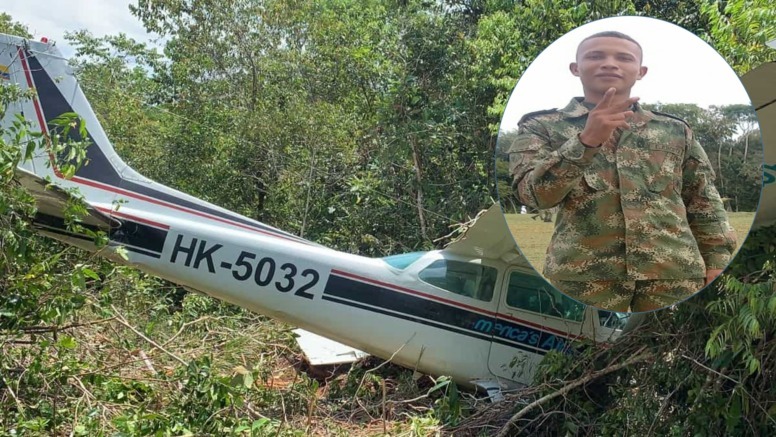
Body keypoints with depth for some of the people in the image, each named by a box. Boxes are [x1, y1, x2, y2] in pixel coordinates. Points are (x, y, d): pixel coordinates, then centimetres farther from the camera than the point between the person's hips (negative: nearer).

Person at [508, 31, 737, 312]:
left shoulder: (674, 130, 15)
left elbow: (704, 202, 16)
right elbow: (534, 194, -10)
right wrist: (587, 140, -20)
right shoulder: (541, 126, 5)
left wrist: (717, 261, 6)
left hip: (673, 268, 3)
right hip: (584, 269, -2)